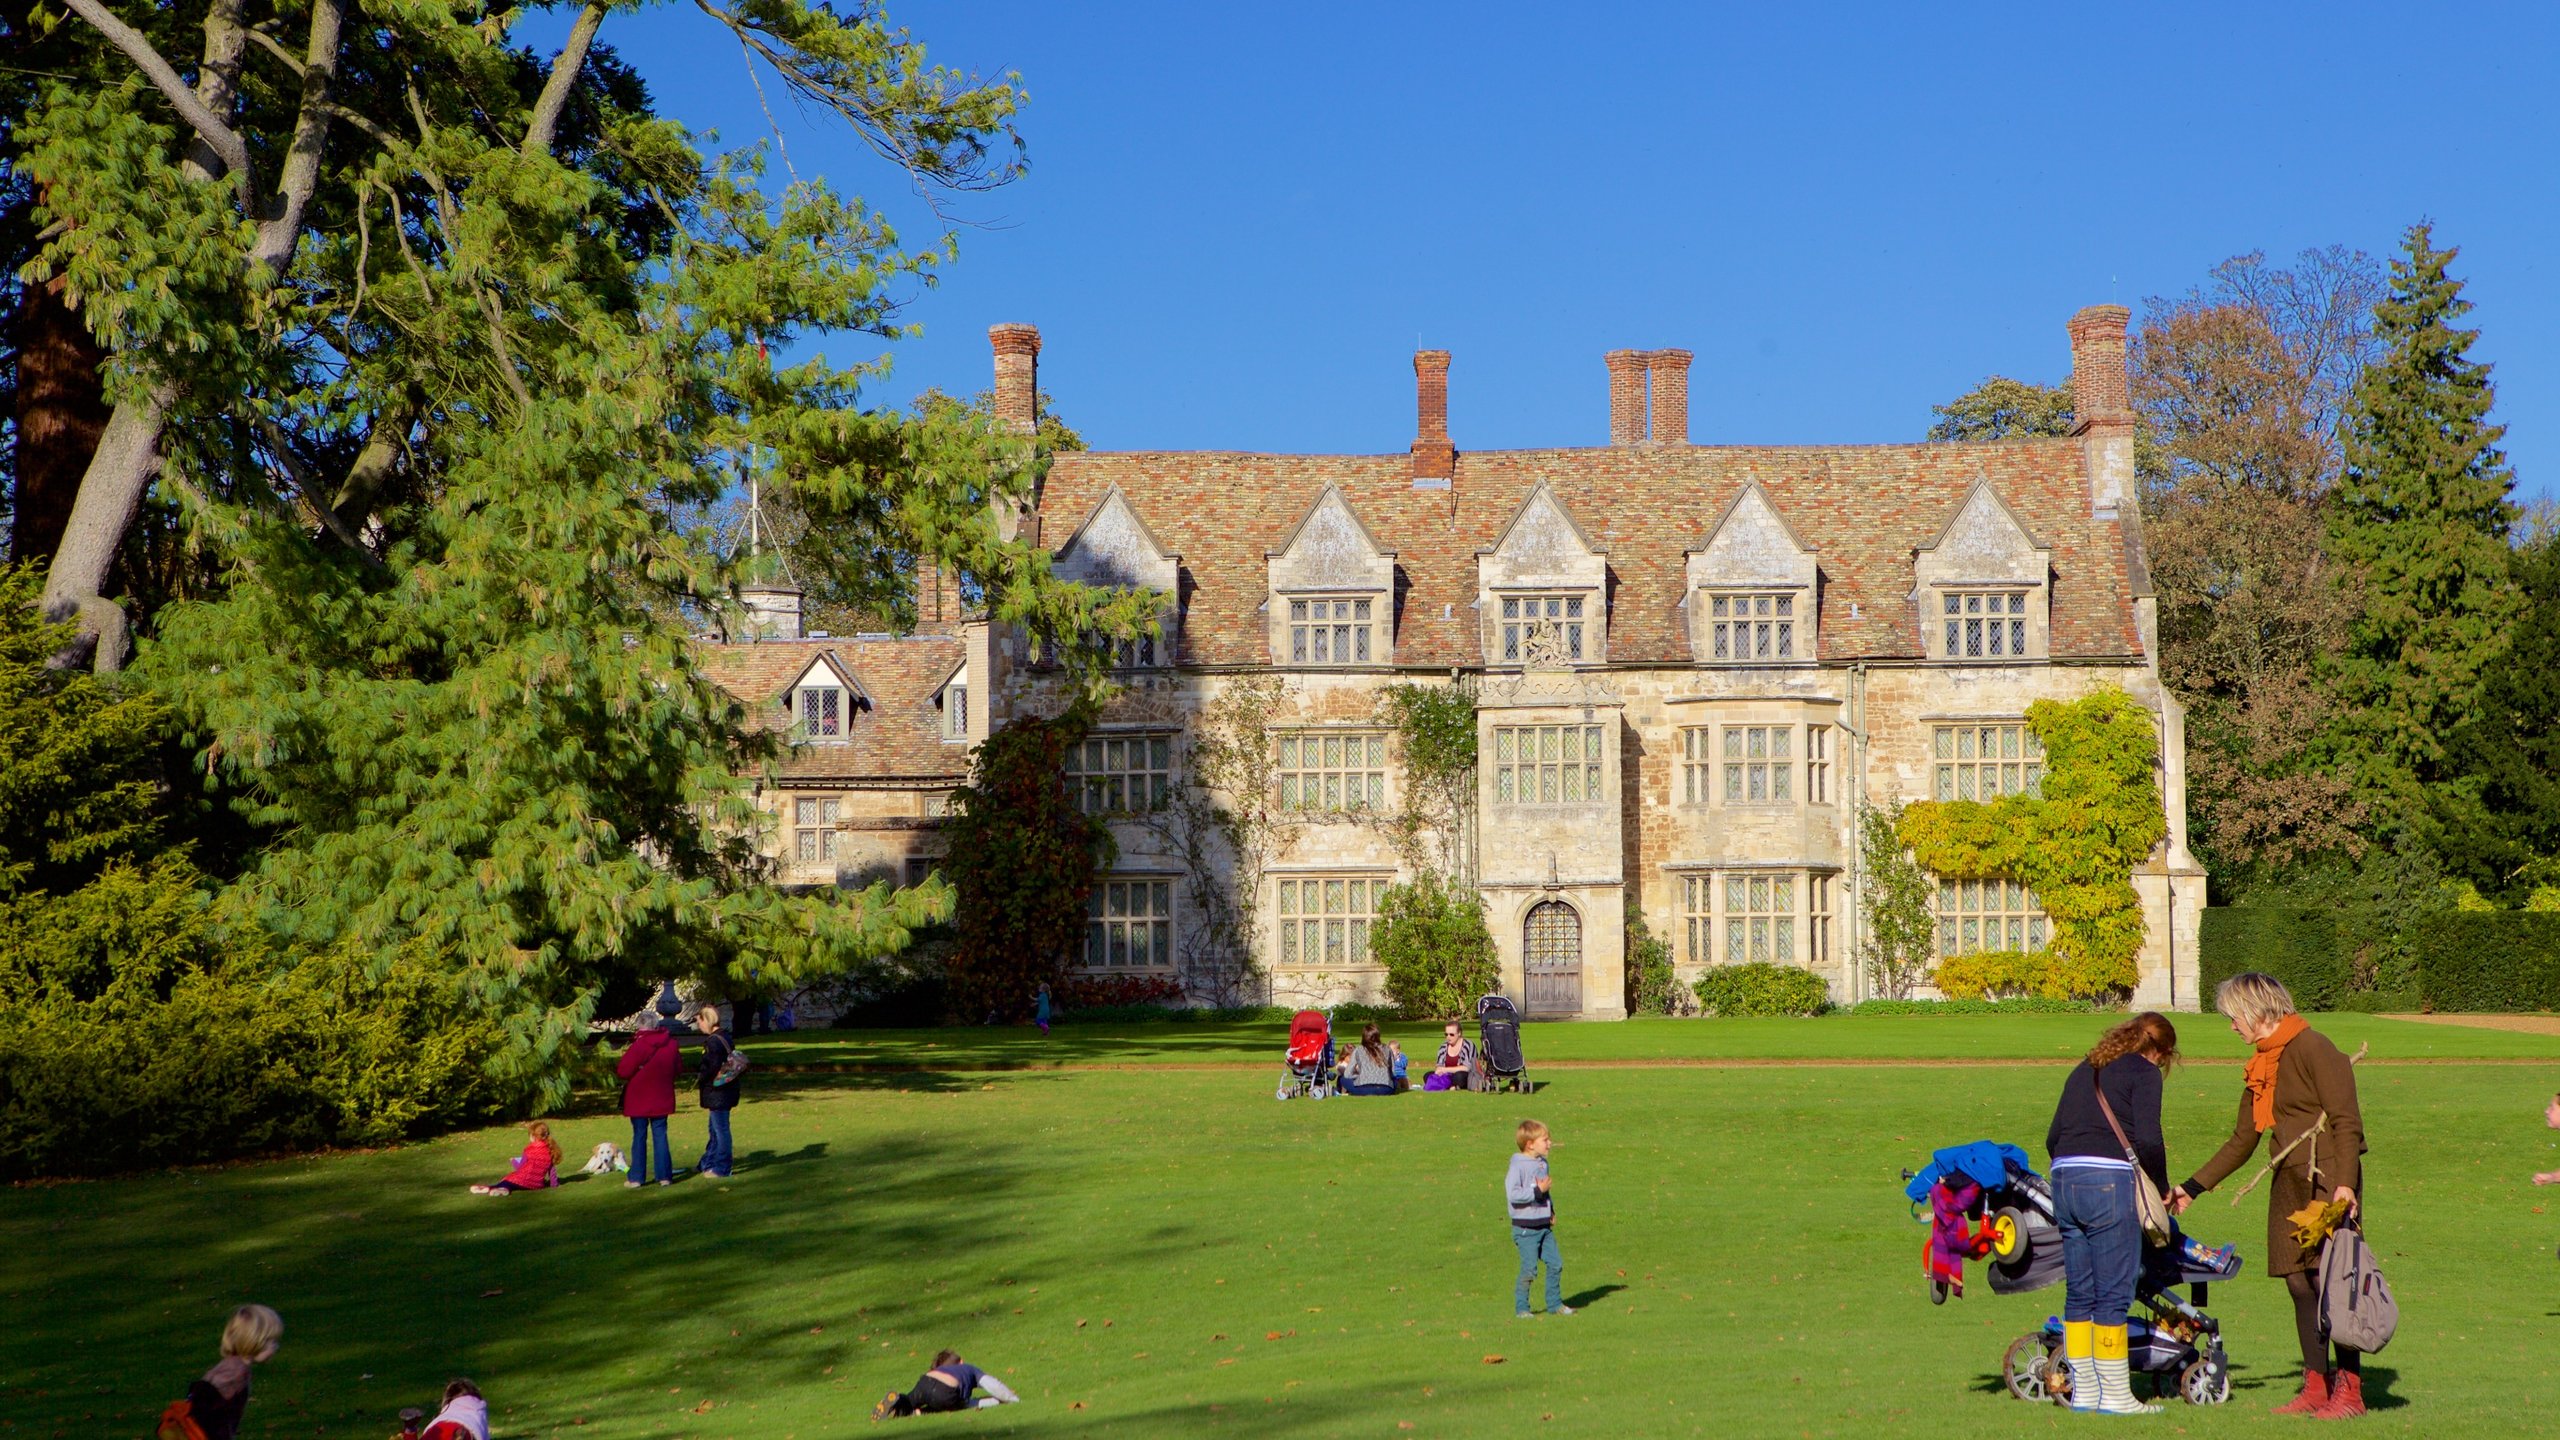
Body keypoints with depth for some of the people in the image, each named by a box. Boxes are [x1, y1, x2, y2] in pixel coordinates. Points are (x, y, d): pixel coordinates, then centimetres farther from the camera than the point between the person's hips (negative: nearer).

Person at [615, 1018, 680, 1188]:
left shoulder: (640, 1045, -18)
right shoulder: (671, 1043, 0)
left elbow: (623, 1070, -16)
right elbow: (676, 1069, 11)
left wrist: (616, 1065, 5)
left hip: (639, 1100, -4)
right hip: (662, 1099, 4)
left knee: (639, 1137, 5)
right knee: (660, 1136, 9)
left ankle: (636, 1178, 7)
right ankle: (664, 1176, 6)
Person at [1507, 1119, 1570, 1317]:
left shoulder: (1542, 1163, 12)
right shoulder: (1518, 1165, -15)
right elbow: (1512, 1194, -24)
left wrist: (1551, 1210, 12)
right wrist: (1538, 1190, -22)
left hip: (1544, 1226, 8)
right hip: (1525, 1228, -8)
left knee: (1555, 1263, 6)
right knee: (1529, 1269, -5)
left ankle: (1555, 1304, 19)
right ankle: (1521, 1308, 8)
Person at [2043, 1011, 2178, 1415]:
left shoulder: (2083, 1070, 23)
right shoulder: (2143, 1072, 2)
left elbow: (2053, 1137, 19)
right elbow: (2148, 1140, -9)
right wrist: (2162, 1188, 4)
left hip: (2064, 1179, 7)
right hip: (2110, 1182, -7)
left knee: (2079, 1293, 11)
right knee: (2114, 1294, -2)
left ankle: (2083, 1390, 16)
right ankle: (2115, 1395, 1)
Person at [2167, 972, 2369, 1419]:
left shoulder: (2312, 1049, -8)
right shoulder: (2261, 1066, 17)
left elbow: (2346, 1121, -13)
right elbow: (2242, 1140, 23)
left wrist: (2344, 1183, -22)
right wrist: (2193, 1188, 23)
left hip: (2328, 1182, -8)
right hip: (2289, 1183, 8)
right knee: (2299, 1283, 5)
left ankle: (2349, 1389, -5)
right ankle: (2316, 1386, 10)